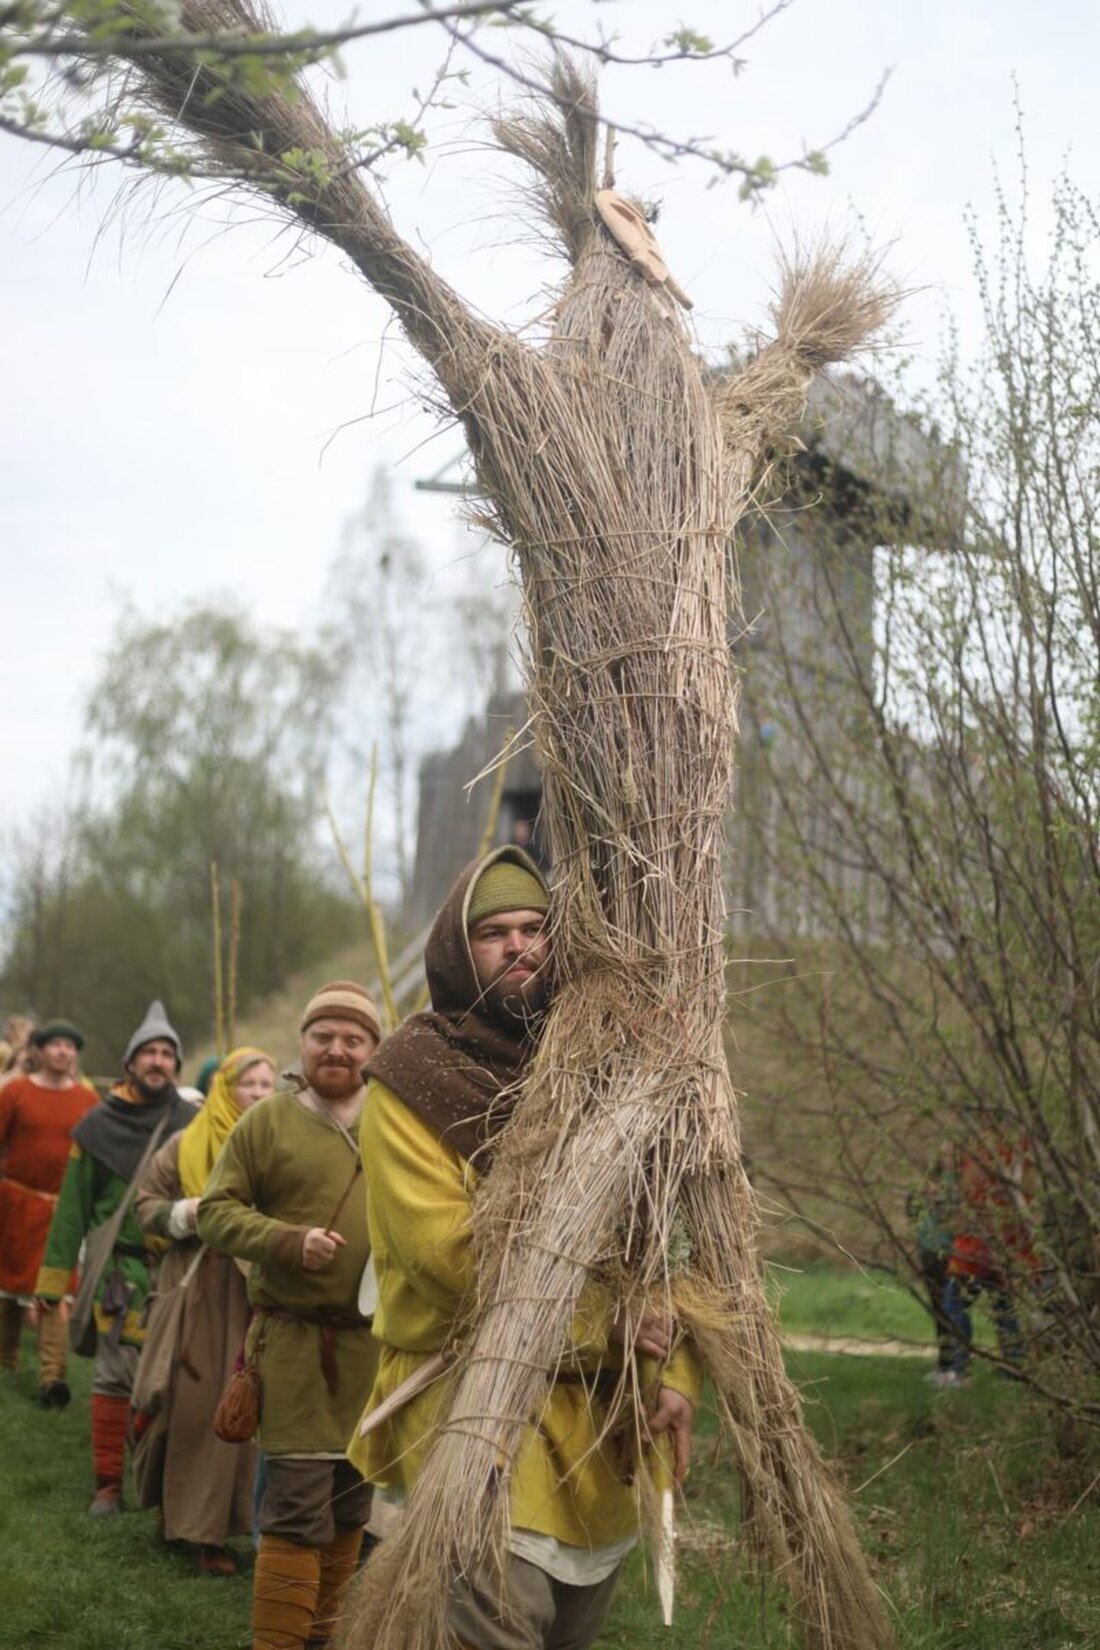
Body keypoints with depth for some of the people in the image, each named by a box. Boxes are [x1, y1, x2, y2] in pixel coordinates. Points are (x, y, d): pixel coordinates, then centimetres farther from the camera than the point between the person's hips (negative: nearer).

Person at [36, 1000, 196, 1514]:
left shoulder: (193, 1125, 6)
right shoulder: (99, 1126, 4)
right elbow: (72, 1208, 6)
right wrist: (53, 1279, 4)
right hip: (122, 1269, -1)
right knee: (114, 1377, -3)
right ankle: (109, 1482, 7)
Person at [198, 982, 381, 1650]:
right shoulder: (267, 1122, -2)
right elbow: (217, 1211, -3)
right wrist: (291, 1240, -18)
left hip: (374, 1339, 4)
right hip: (295, 1338, -4)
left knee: (350, 1505, 15)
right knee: (297, 1508, -9)